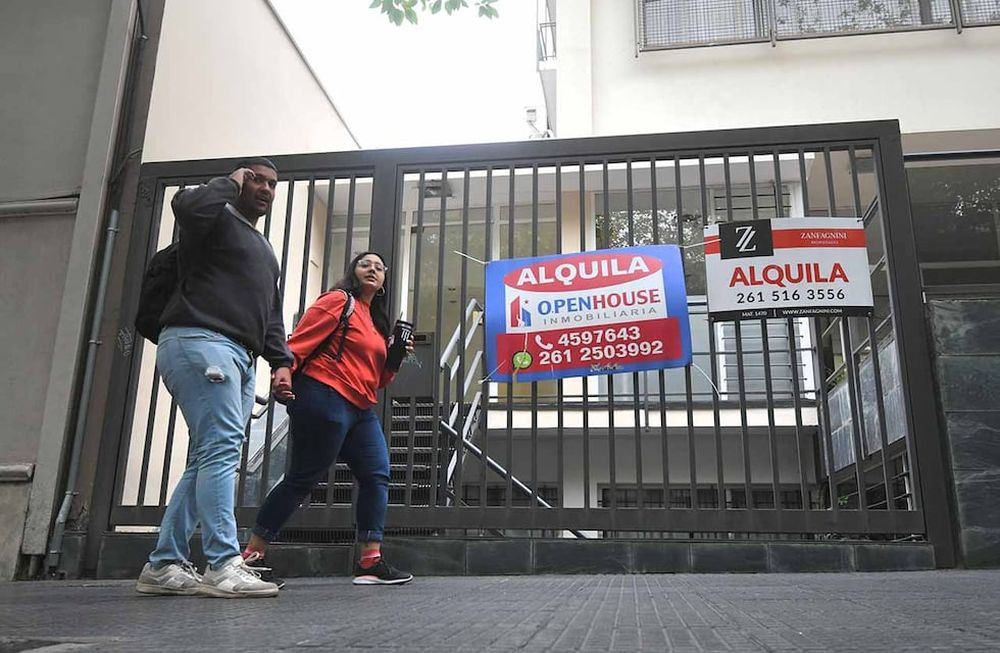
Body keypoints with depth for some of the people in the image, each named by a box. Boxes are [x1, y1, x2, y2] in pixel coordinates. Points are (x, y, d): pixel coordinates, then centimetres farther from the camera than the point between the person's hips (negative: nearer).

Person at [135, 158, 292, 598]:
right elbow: (186, 204, -19)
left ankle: (163, 566, 8)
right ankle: (223, 566, -22)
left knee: (209, 459, 3)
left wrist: (281, 360, 12)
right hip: (199, 342, -9)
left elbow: (272, 315, 28)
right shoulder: (217, 219, 6)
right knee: (222, 447, -19)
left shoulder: (265, 251, 32)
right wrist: (230, 183, 0)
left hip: (239, 358, 9)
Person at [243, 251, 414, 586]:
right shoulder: (338, 300, -1)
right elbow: (300, 341, -12)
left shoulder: (377, 322, 22)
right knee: (302, 478, -4)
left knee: (377, 475, -1)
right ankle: (252, 554, 9)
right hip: (325, 398, -9)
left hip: (360, 409, 9)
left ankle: (370, 562, 1)